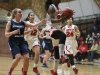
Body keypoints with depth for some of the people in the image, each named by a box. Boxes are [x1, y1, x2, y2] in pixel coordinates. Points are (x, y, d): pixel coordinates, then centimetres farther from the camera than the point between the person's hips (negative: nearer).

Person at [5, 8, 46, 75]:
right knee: (18, 57, -23)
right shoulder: (10, 22, -3)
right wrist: (13, 32, -24)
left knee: (26, 57, -11)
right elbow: (6, 34, -6)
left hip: (22, 42, 4)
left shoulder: (23, 23, 7)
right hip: (13, 42, -4)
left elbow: (33, 25, -4)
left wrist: (41, 22, -21)